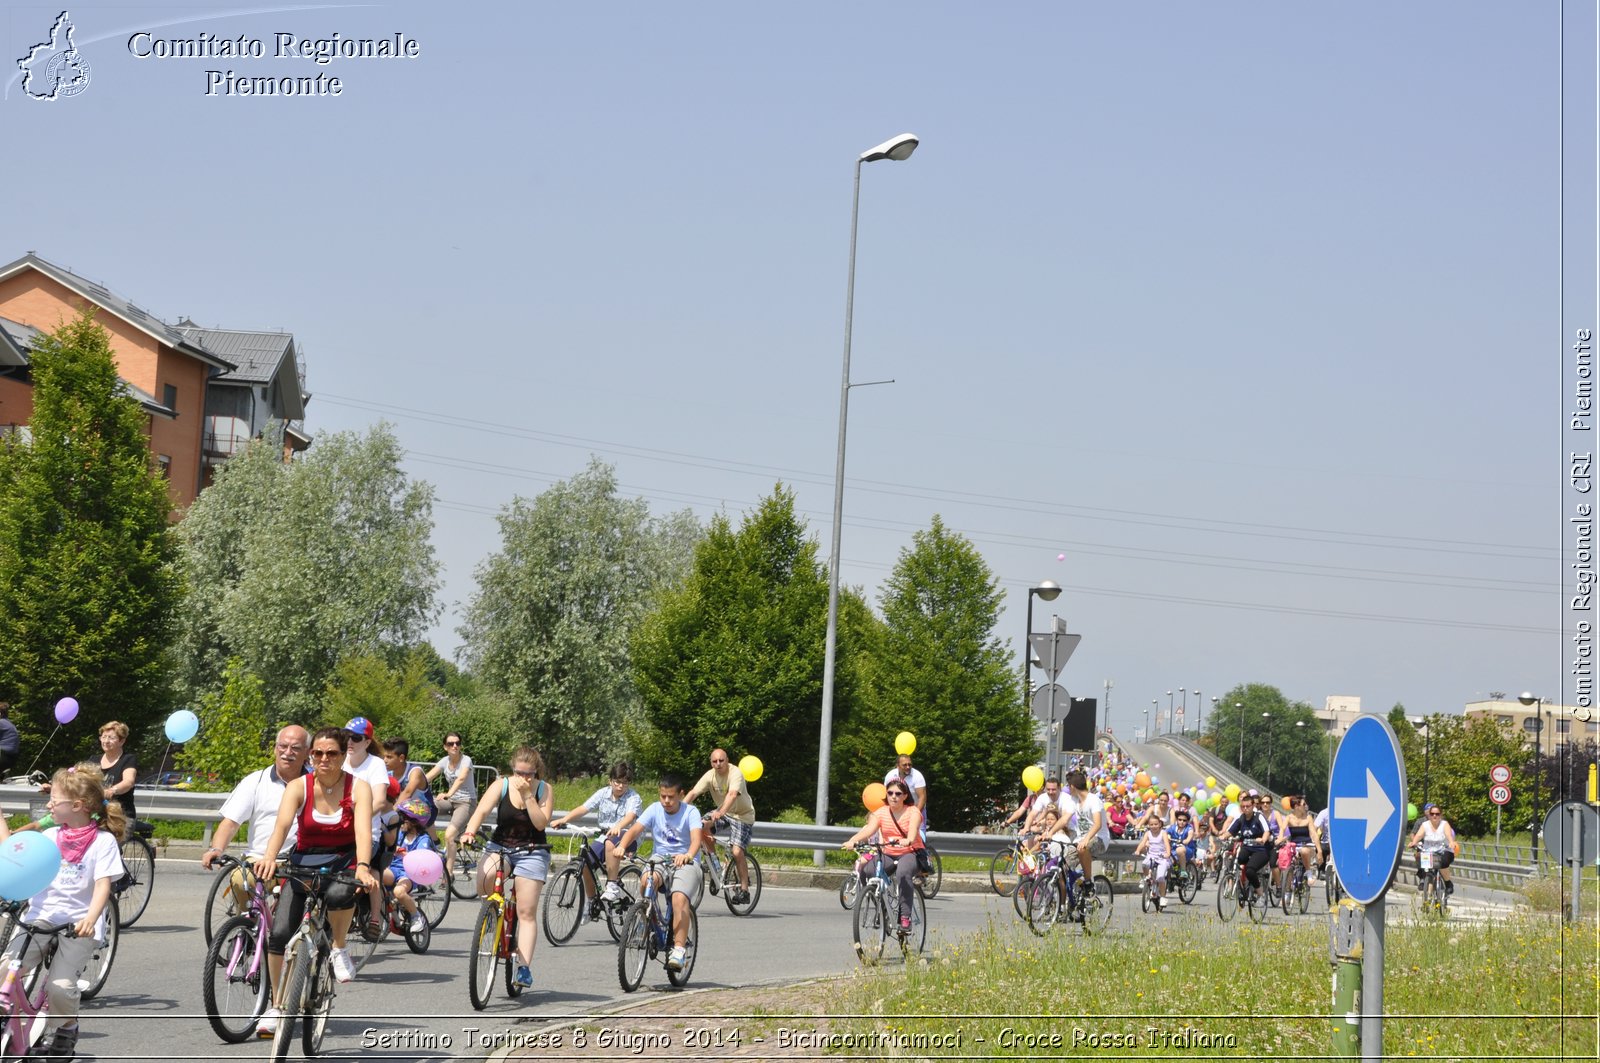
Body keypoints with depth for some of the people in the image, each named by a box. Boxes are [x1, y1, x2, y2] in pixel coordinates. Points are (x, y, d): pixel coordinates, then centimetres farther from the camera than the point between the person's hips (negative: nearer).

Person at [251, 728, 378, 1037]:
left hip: (344, 863, -2)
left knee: (339, 894, -38)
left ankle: (340, 947, -8)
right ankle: (276, 1006, 5)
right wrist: (269, 857, -45)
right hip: (304, 864, 2)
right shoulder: (298, 787, -9)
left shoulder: (358, 788, -12)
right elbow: (282, 824, -25)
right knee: (279, 933, -13)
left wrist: (362, 867, -46)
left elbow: (363, 830, -27)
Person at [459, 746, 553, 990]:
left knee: (527, 912, -9)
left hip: (531, 852, -1)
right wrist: (470, 831, -35)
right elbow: (481, 810, -16)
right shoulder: (501, 786, -4)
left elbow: (541, 823, -15)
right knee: (484, 880, -31)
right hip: (500, 847, 1)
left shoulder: (544, 790, -4)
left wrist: (527, 795, -22)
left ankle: (524, 966, -9)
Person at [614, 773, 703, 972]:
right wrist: (621, 846, -35)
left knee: (679, 898, -29)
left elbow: (696, 838, -27)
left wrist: (688, 855, -49)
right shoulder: (655, 810, -1)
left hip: (685, 863, -3)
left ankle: (679, 948, -26)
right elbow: (634, 830, -14)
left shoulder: (690, 812, -10)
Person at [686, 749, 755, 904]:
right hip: (721, 811, 6)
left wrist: (721, 812, -56)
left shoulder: (735, 774, -24)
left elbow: (732, 794, -41)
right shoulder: (710, 776, -9)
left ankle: (744, 890, -7)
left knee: (737, 852, -19)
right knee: (702, 826, -21)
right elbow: (693, 792, -17)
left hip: (742, 815, -6)